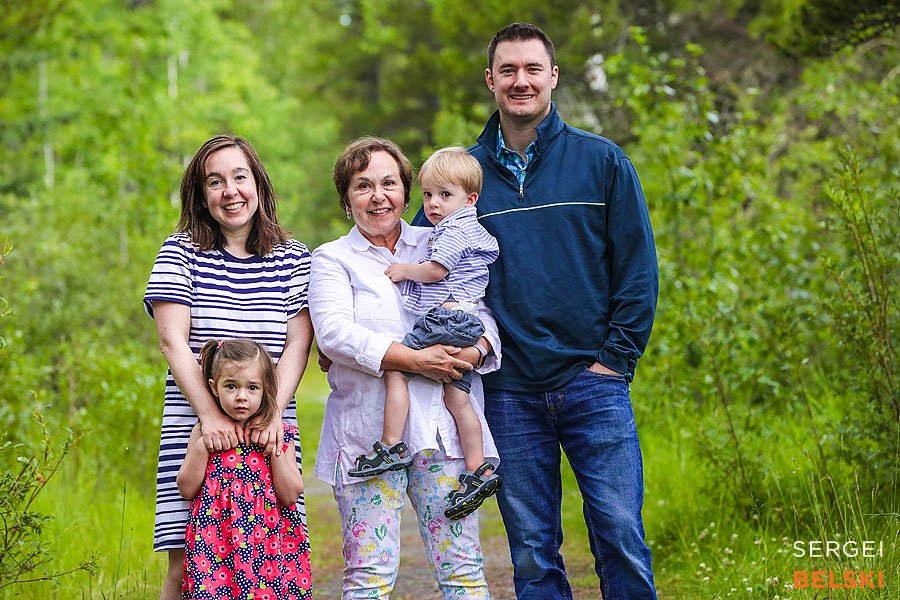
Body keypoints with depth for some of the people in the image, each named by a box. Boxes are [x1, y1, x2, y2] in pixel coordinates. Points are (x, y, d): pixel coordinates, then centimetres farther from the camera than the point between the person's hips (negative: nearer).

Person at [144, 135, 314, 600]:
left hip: (271, 429, 2)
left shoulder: (293, 259, 10)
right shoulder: (181, 252, 5)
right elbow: (172, 341, -4)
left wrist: (273, 413, -13)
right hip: (194, 426, -1)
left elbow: (297, 345, 3)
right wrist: (210, 414, -16)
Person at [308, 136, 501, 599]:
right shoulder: (333, 259, 9)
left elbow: (481, 313, 14)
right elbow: (334, 333, -7)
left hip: (443, 427, 2)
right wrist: (415, 360, -17)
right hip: (368, 431, -2)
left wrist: (477, 349, -11)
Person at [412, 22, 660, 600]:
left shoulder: (602, 161, 4)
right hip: (509, 393, 2)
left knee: (621, 540, -5)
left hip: (593, 384, -1)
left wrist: (615, 358, -4)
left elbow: (638, 266, 3)